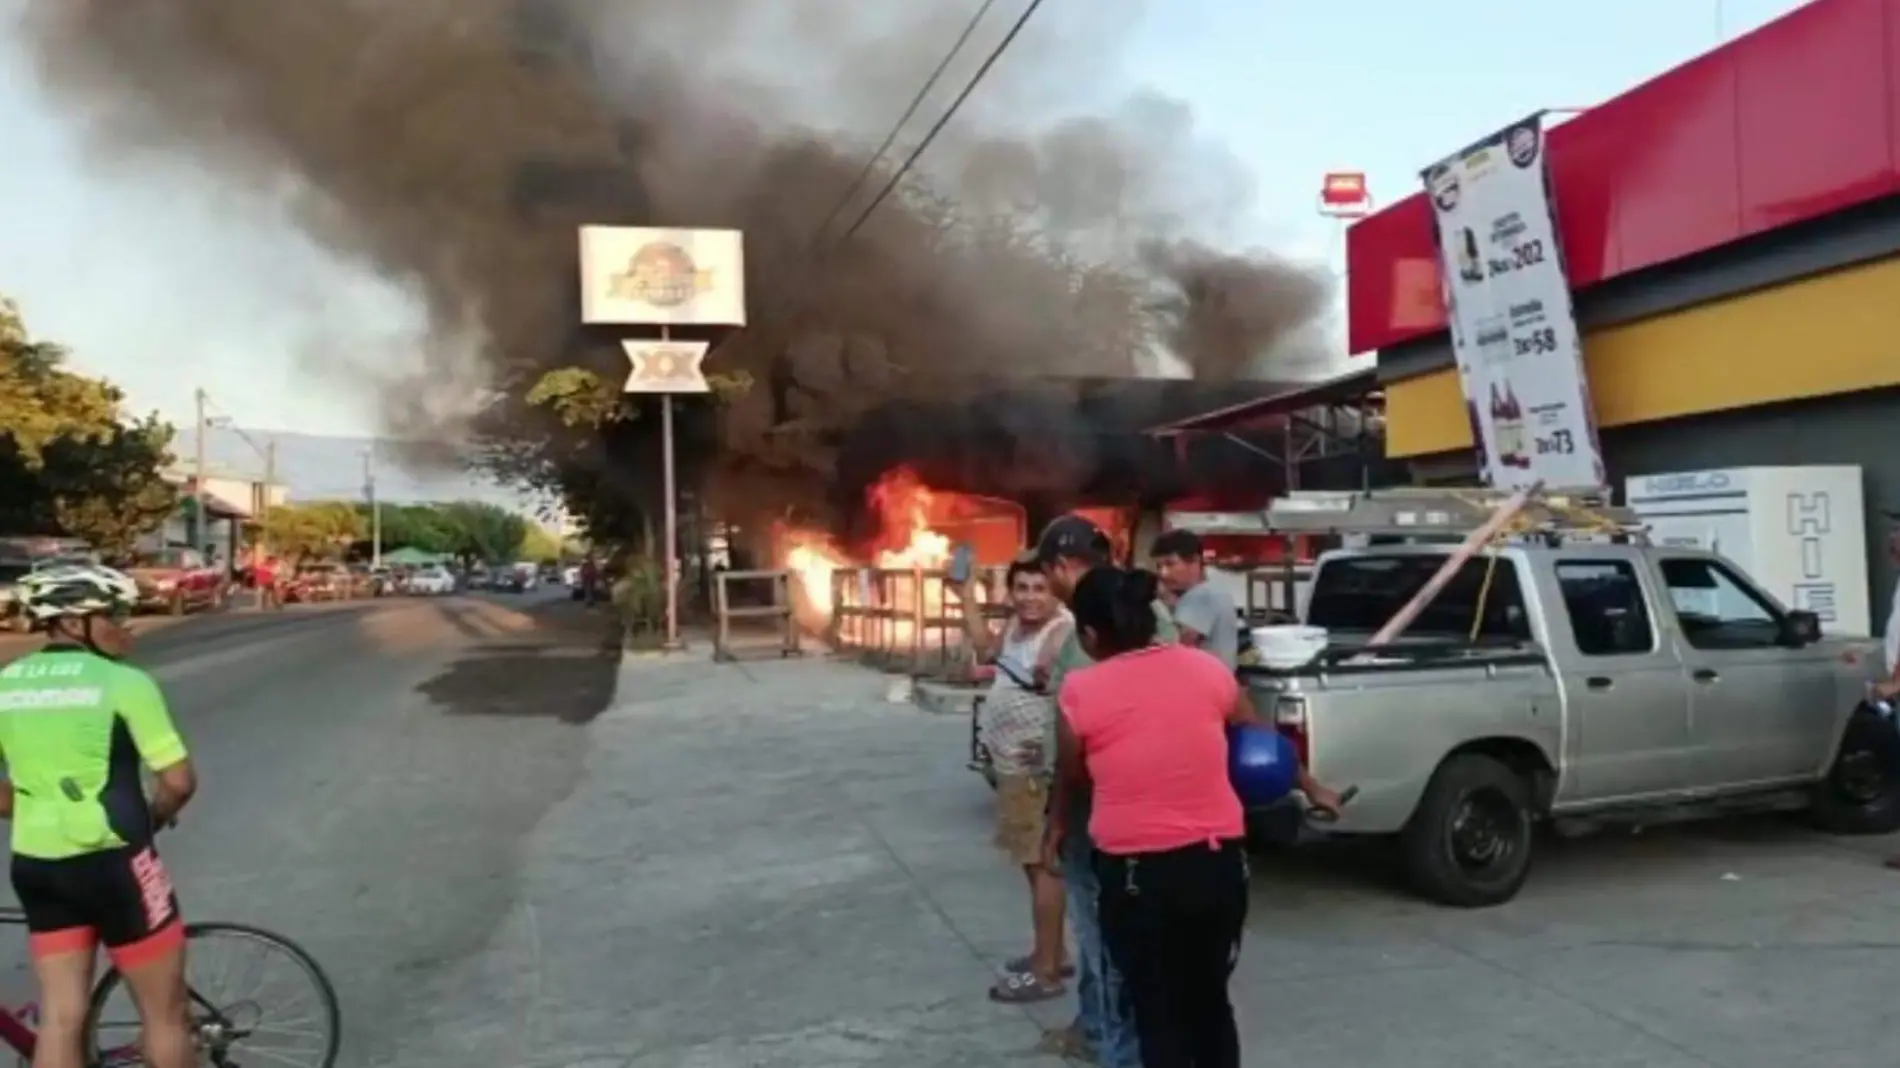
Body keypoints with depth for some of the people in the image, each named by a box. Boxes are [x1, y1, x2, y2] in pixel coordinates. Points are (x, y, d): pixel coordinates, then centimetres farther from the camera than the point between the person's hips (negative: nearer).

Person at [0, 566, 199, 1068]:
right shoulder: (123, 682, -12)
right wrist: (151, 818, 7)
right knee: (165, 1013, 9)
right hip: (112, 863, -6)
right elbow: (179, 782, -13)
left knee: (60, 1016, 15)